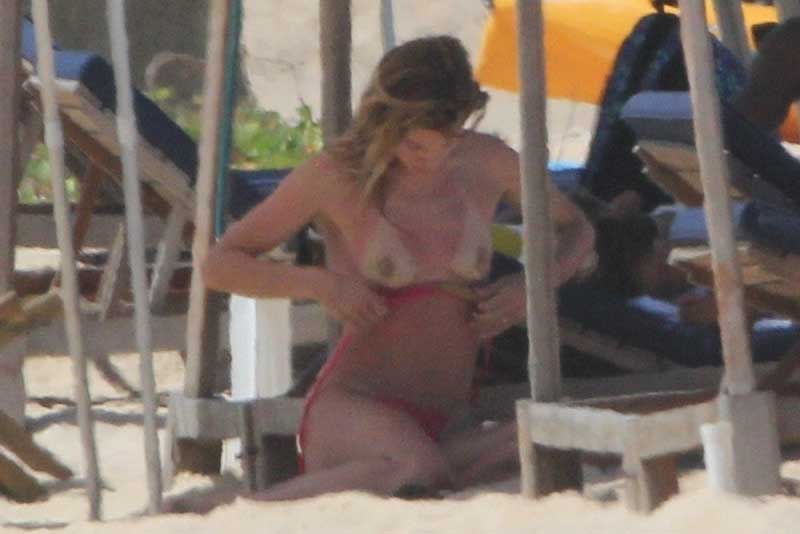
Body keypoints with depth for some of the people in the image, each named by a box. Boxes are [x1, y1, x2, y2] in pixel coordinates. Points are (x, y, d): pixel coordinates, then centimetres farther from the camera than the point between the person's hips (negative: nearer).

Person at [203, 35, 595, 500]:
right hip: (353, 406, -5)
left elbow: (576, 230, 25)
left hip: (448, 420, 5)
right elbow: (219, 265, 3)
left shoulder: (485, 163, 6)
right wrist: (320, 283, -12)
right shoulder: (336, 177, -4)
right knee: (419, 468, -41)